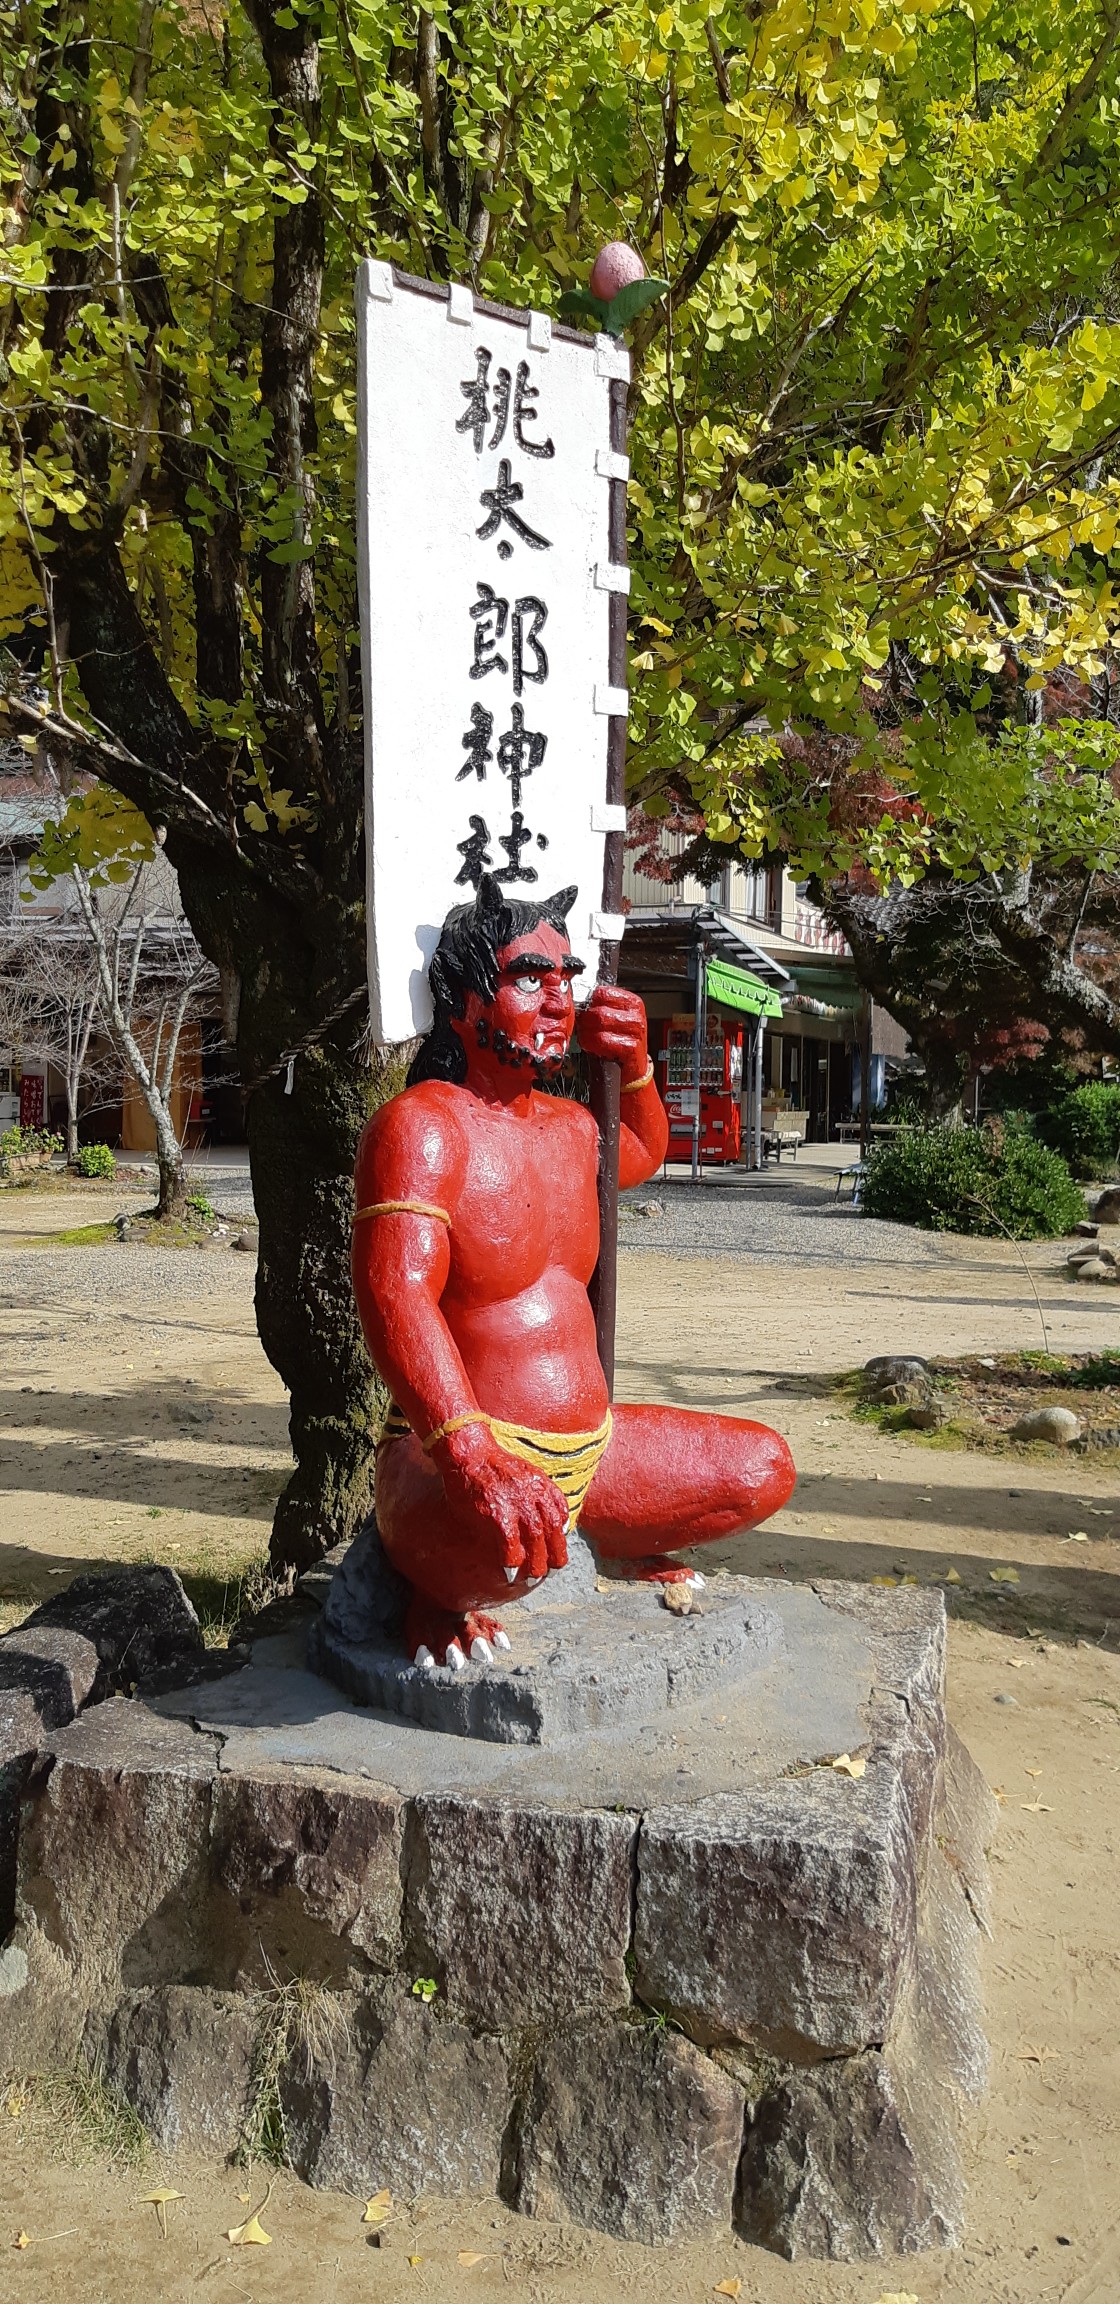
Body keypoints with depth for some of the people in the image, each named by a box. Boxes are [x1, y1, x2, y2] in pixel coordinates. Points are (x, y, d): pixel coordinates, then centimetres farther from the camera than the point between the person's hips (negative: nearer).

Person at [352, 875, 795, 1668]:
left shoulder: (569, 1125, 13)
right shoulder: (423, 1124, -15)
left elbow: (645, 1155, 39)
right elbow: (395, 1295, -30)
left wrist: (634, 1064, 17)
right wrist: (473, 1454, -45)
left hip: (590, 1448, 8)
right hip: (464, 1457, -8)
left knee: (762, 1469, 14)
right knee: (505, 1540, -41)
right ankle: (435, 1577, -5)